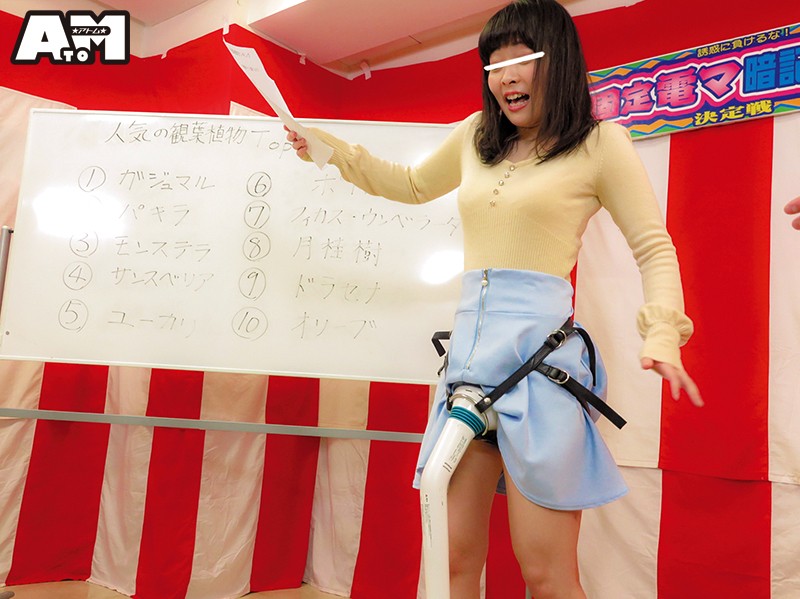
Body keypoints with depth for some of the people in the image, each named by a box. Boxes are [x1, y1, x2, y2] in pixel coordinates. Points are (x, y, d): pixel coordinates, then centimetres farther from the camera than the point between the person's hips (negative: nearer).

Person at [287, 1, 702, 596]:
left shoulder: (600, 143, 3)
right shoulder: (475, 136, 18)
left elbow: (654, 249, 4)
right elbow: (412, 185, 34)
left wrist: (663, 335, -11)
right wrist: (330, 148, 31)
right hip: (469, 344, 5)